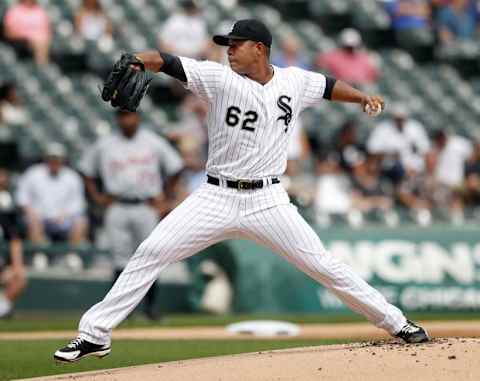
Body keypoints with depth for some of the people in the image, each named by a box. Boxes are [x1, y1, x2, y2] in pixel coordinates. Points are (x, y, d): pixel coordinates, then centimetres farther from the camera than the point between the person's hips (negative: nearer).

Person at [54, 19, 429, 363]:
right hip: (216, 198, -1)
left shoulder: (294, 81, 3)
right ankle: (95, 334, -5)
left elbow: (328, 86, 22)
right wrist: (137, 60, -38)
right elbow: (169, 63, -19)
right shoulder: (220, 78, -6)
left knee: (323, 265, -2)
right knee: (151, 253, -11)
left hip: (268, 202, 1)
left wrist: (364, 97, 6)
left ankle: (396, 323, 13)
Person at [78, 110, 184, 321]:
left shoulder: (154, 142, 5)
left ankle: (150, 305, 7)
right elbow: (86, 170, 17)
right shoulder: (103, 145, 8)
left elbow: (175, 167, 11)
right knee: (121, 260, -2)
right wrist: (97, 196, 7)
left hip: (146, 208, -1)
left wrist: (165, 198, 6)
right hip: (117, 208, 1)